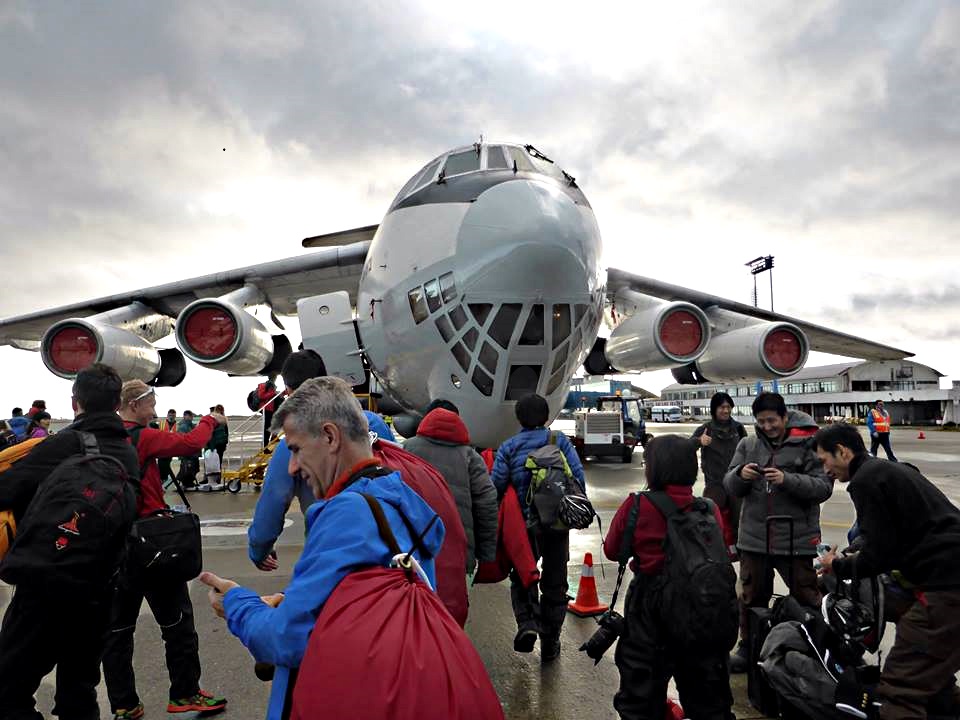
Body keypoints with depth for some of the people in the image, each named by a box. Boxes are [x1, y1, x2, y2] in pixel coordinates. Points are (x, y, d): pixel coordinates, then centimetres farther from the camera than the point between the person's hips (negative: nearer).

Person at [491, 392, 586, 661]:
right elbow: (578, 476, -5)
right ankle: (550, 643, 22)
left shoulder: (508, 448, -3)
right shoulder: (560, 441, 0)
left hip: (524, 523, -1)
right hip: (558, 522, 1)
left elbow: (496, 487, -9)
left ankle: (527, 623, -6)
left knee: (522, 575, 18)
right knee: (555, 582, 14)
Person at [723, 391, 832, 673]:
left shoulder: (808, 444, -6)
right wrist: (740, 474, -17)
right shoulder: (748, 445, 5)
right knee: (752, 598, 16)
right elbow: (730, 486, 5)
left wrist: (787, 479, -25)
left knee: (807, 598, 8)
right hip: (753, 538, 4)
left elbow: (824, 487, -12)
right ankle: (748, 649, 33)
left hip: (796, 539, -4)